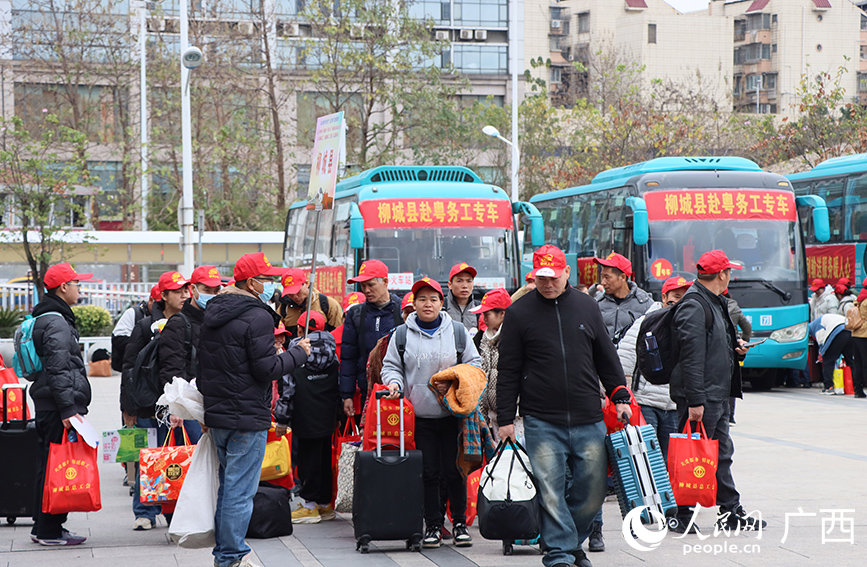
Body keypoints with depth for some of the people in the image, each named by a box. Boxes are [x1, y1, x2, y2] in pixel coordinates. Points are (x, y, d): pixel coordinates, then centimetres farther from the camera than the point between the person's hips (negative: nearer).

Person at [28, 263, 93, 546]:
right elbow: (57, 370, -21)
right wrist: (68, 409, -24)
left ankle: (43, 527, 19)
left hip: (47, 406, 11)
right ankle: (49, 531, -5)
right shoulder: (56, 322, -15)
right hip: (56, 406, -11)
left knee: (48, 466, 14)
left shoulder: (46, 318, 19)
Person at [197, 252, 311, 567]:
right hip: (247, 418, -9)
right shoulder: (258, 317, -16)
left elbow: (202, 365, 19)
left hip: (217, 413, 9)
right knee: (240, 491, -3)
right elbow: (267, 369, -19)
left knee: (227, 485, 18)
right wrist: (299, 352, -4)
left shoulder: (212, 313, 13)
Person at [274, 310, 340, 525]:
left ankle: (310, 505, 1)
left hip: (305, 418, -5)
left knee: (308, 460, 0)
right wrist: (337, 414, 19)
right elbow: (339, 387, 11)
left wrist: (282, 419, -4)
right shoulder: (332, 354, 5)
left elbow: (287, 389, -9)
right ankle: (325, 504, 18)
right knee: (324, 458, 12)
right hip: (327, 418, 5)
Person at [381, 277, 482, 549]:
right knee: (428, 473, 1)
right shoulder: (402, 335, 7)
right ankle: (433, 526, 9)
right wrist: (394, 382, -10)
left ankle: (460, 523, 12)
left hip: (452, 413, 0)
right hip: (419, 417, 0)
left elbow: (474, 364, 8)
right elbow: (391, 366, 11)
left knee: (454, 471, 0)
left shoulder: (457, 332, 6)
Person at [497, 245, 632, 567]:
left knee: (593, 487, 4)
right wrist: (506, 419, 0)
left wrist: (620, 397, 11)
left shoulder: (585, 306, 10)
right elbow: (508, 371, 3)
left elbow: (606, 357, 18)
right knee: (550, 491, -6)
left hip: (588, 420, 3)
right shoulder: (518, 313, 2)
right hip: (542, 422, -3)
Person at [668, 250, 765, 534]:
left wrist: (734, 345, 11)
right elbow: (692, 355, -24)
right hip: (700, 397, -10)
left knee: (722, 454, 15)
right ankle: (681, 517, 4)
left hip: (718, 394, 10)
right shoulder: (694, 306, -18)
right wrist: (695, 401, -26)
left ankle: (731, 512, 22)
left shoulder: (715, 302, 15)